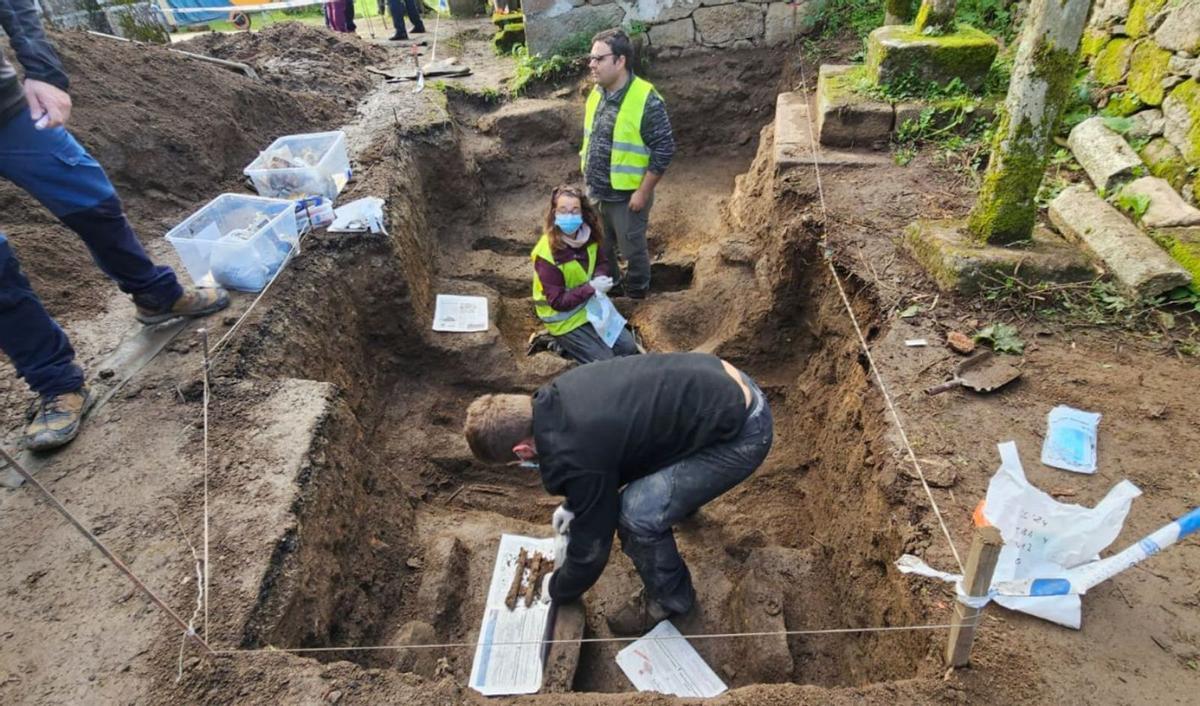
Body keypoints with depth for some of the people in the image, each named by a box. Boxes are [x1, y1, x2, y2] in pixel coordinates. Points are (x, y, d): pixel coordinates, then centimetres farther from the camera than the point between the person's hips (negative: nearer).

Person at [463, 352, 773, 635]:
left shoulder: (578, 457, -23)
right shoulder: (558, 394, 0)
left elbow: (591, 547, -7)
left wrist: (557, 590, 14)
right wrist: (573, 504, 32)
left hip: (743, 430, -9)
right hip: (722, 380, 9)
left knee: (637, 515, -14)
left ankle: (670, 598, 15)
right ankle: (682, 491, 54)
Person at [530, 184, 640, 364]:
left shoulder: (588, 236, -9)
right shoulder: (546, 254, -28)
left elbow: (602, 263, 8)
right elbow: (558, 302, -25)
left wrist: (600, 278, -16)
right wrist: (591, 287, -32)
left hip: (592, 306, 7)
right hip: (565, 320, -6)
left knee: (628, 347, 5)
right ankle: (563, 343, 11)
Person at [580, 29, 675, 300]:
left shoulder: (646, 100, -22)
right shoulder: (596, 93, 1)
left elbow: (664, 149, -19)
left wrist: (643, 192, -18)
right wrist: (587, 173, 16)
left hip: (626, 195, -7)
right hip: (595, 191, 7)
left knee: (632, 249, 11)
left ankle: (636, 298, 34)